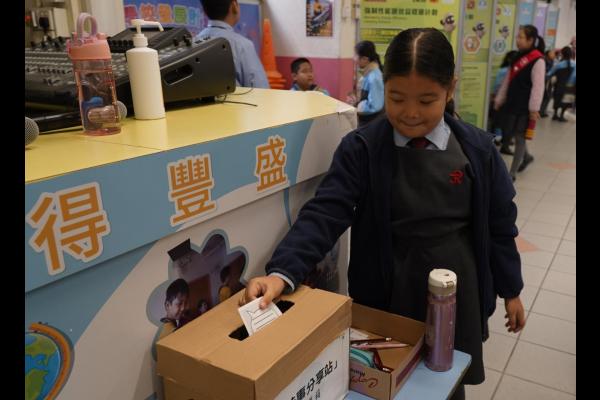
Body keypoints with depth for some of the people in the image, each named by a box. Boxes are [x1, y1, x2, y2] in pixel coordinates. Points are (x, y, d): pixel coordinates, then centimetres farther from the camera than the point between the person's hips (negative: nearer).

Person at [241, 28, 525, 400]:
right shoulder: (361, 147, -13)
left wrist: (510, 289, 10)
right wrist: (283, 272, -34)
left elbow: (499, 223, 2)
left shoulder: (478, 148, -7)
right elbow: (325, 212, -20)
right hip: (387, 292, -1)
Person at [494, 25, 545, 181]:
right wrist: (499, 99, 16)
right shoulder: (518, 57, 12)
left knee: (519, 137, 1)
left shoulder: (538, 60, -12)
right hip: (512, 104, 7)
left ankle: (512, 172, 8)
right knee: (513, 134, 16)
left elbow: (538, 87, -15)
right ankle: (526, 156, 42)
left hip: (525, 107, -7)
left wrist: (534, 109, -17)